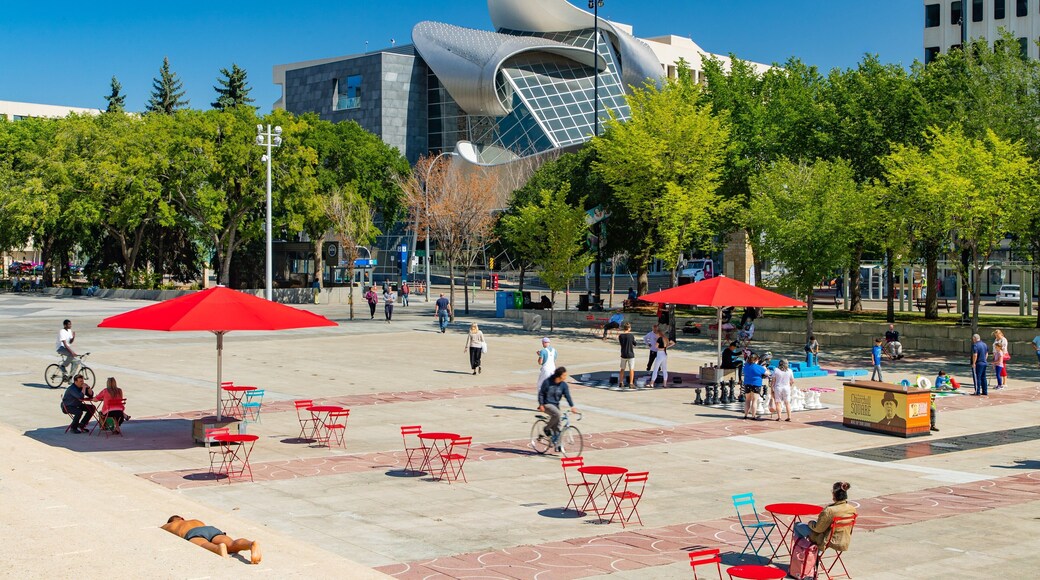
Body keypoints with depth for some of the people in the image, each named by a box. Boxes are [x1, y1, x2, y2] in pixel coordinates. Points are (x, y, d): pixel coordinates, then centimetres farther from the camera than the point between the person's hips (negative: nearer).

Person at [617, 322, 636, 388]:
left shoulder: (620, 336, -5)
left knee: (622, 369, 15)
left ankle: (621, 383, 18)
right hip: (630, 355, -4)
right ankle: (631, 383, -1)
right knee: (631, 369, 2)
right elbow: (635, 344, -1)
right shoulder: (631, 335, -13)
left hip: (623, 355, 4)